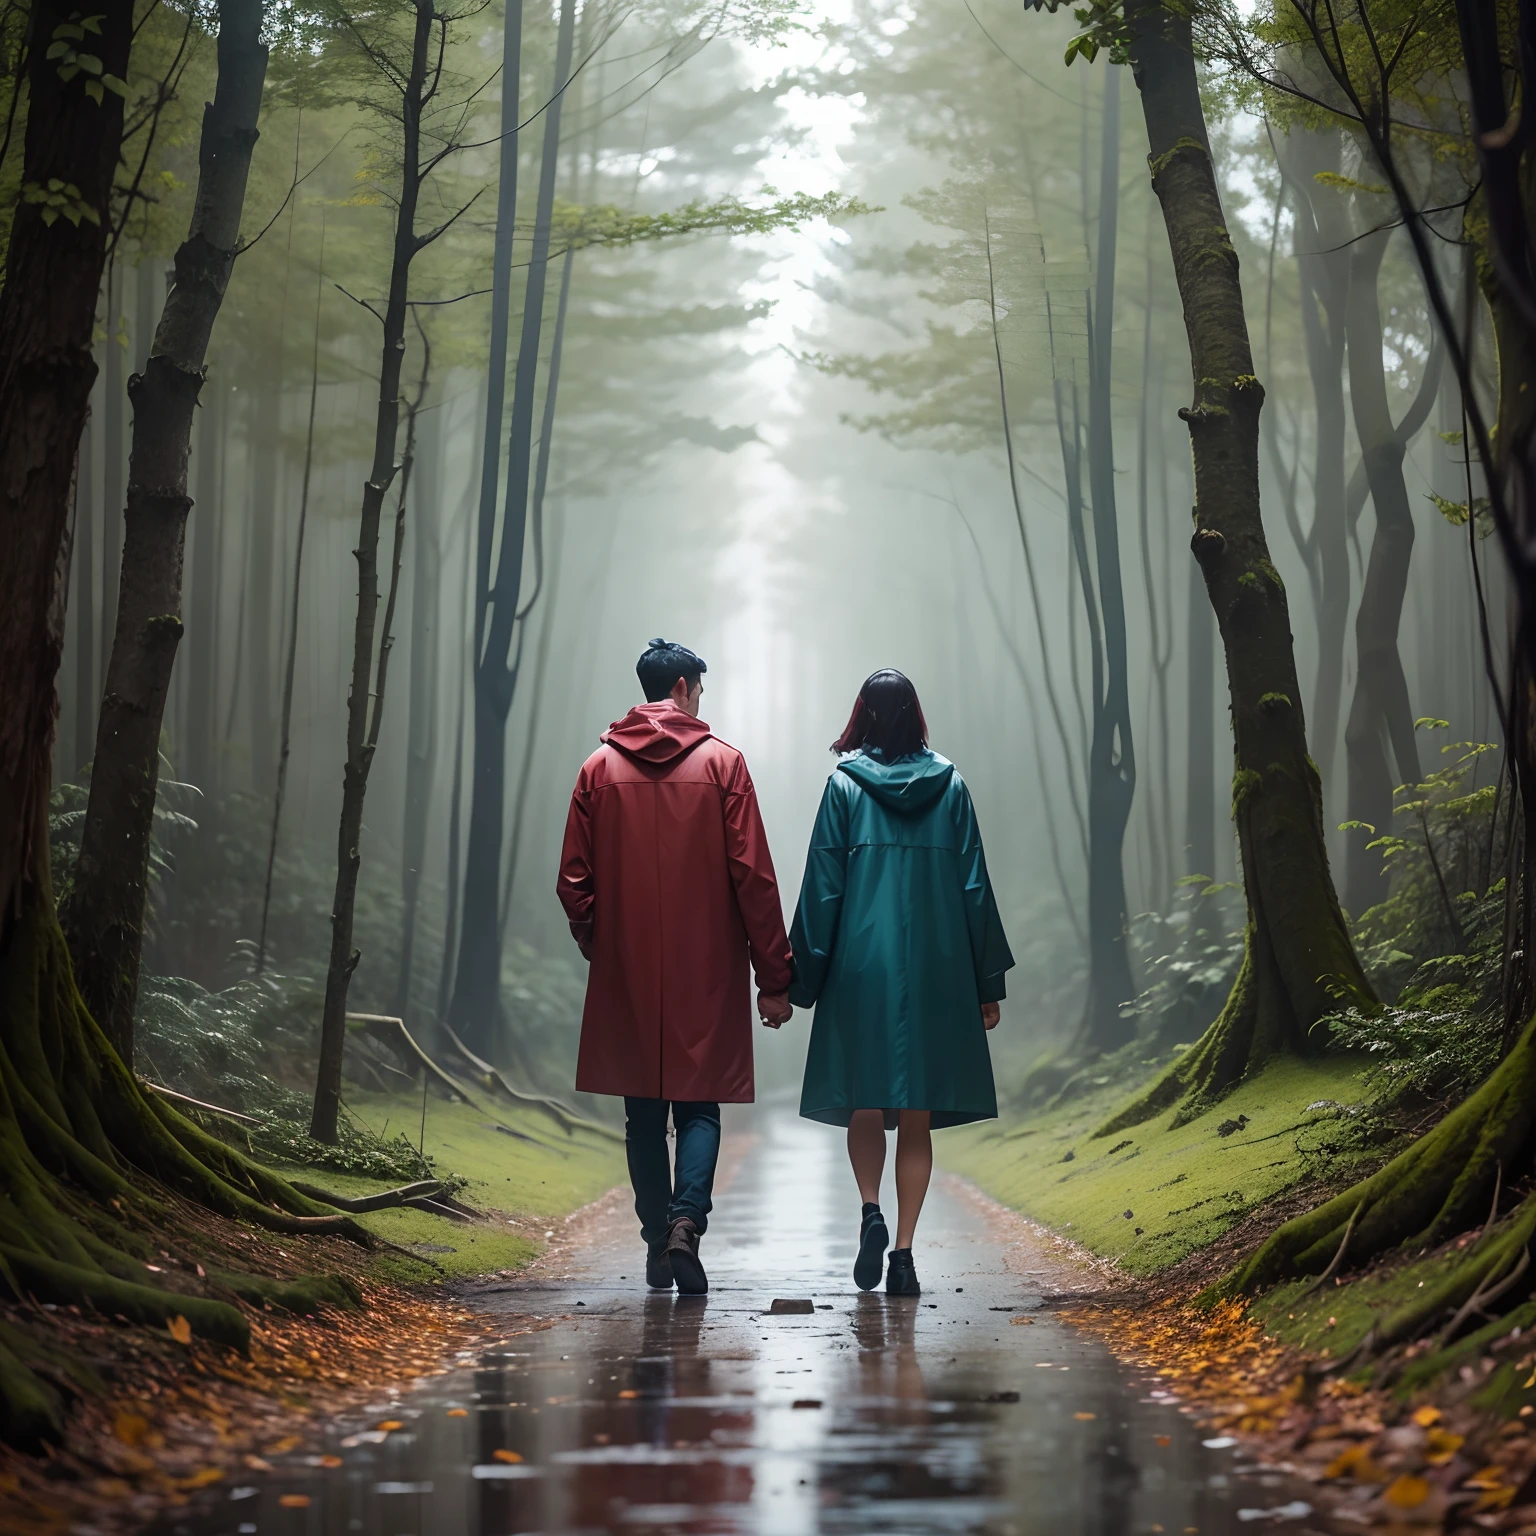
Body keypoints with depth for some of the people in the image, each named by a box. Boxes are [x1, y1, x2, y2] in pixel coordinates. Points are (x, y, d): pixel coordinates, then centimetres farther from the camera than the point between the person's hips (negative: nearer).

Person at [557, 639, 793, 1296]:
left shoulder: (600, 768, 3)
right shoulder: (721, 762, -3)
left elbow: (574, 880, 3)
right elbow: (753, 877, -6)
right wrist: (774, 978, -2)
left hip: (626, 974, 2)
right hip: (706, 971, -2)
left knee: (643, 1112, 12)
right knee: (699, 1106, 4)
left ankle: (657, 1241, 14)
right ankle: (686, 1222, -17)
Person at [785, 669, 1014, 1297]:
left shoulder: (845, 784, 0)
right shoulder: (949, 784, 5)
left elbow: (823, 886, -2)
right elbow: (974, 885, 5)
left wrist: (805, 978, 3)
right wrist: (987, 983, 9)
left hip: (862, 962, -1)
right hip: (936, 964, 1)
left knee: (864, 1102, 11)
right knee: (916, 1116, 5)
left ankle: (871, 1212, -12)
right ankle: (904, 1251, 1)